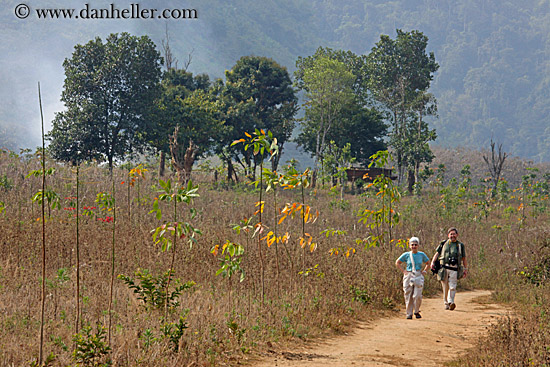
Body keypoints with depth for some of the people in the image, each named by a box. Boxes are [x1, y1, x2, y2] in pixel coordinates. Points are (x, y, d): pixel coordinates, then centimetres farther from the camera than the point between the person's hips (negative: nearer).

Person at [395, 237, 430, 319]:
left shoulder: (422, 254, 5)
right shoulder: (406, 255, 1)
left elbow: (428, 262, 21)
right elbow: (397, 262, 12)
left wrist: (424, 271, 8)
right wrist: (403, 271, 2)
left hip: (418, 276, 0)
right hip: (408, 276, 0)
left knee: (417, 295, -11)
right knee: (408, 296, 0)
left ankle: (416, 311, 10)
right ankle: (409, 313, 9)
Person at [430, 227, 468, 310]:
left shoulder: (460, 245, 14)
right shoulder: (444, 243, 15)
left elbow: (464, 259, 19)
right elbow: (437, 253, 13)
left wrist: (466, 269, 13)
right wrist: (432, 262, -2)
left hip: (454, 269, -1)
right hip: (444, 268, 1)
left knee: (452, 287, -15)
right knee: (445, 287, 2)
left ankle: (451, 302, -23)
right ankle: (446, 303, 11)